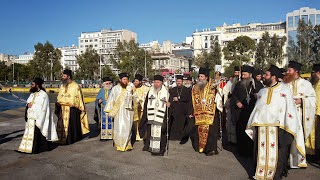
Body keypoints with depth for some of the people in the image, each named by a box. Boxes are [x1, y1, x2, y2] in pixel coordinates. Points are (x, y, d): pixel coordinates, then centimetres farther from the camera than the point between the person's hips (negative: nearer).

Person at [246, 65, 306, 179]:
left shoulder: (284, 90, -1)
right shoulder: (262, 92, 15)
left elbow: (290, 109, -5)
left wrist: (288, 127, -11)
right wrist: (252, 126, 13)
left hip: (277, 129, -4)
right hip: (261, 129, 5)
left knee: (277, 154, 1)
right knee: (262, 153, 8)